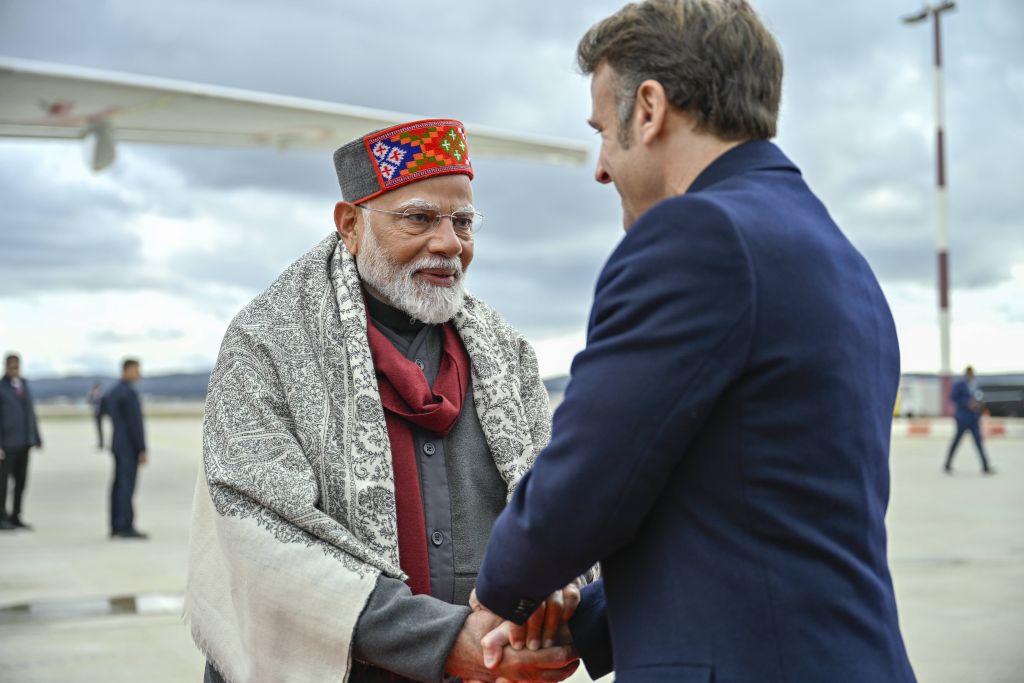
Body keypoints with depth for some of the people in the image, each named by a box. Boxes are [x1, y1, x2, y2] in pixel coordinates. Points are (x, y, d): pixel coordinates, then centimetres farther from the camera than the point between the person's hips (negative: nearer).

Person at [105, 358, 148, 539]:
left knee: (119, 486, 8)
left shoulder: (111, 393, 14)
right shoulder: (130, 393, -17)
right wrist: (143, 450, -18)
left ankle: (116, 527, 9)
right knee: (127, 486, -9)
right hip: (130, 446, -9)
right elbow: (135, 423, -20)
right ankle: (126, 528, -10)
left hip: (118, 446, 9)